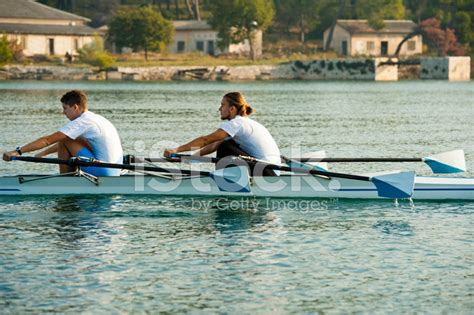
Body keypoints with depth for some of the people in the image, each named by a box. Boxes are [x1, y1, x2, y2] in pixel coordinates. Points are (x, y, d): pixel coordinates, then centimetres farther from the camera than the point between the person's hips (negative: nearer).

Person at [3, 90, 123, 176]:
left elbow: (48, 140, -15)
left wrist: (18, 151, -13)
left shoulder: (80, 122, -12)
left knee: (64, 139, -5)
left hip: (103, 171, -10)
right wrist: (42, 154, 26)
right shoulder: (95, 118, 17)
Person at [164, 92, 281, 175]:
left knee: (225, 149, -8)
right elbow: (215, 145, 20)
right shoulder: (245, 122, 18)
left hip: (266, 172, -10)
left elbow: (205, 140, -14)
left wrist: (176, 150, -13)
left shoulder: (236, 124, -11)